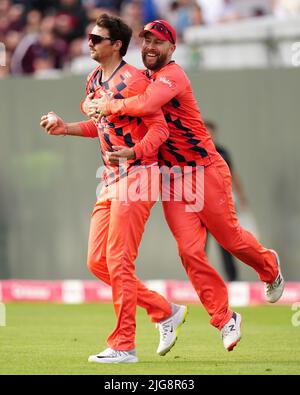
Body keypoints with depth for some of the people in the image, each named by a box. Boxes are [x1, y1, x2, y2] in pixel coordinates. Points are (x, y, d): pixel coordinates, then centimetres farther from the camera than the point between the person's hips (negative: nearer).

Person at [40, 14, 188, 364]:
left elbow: (159, 127, -16)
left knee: (118, 262, -10)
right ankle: (166, 312, 17)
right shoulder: (94, 81, 14)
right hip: (111, 179, 9)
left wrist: (131, 153, -30)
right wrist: (64, 128, 18)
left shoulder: (132, 80, -13)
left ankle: (123, 347, -4)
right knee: (97, 262, 5)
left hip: (137, 175, -9)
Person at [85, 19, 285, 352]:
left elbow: (147, 104, -35)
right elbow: (94, 107, 15)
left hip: (205, 171, -6)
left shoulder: (172, 75, -14)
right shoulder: (141, 79, 12)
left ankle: (268, 266, 37)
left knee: (229, 237, 5)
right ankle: (225, 320, 4)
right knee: (189, 252, -4)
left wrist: (108, 106, -23)